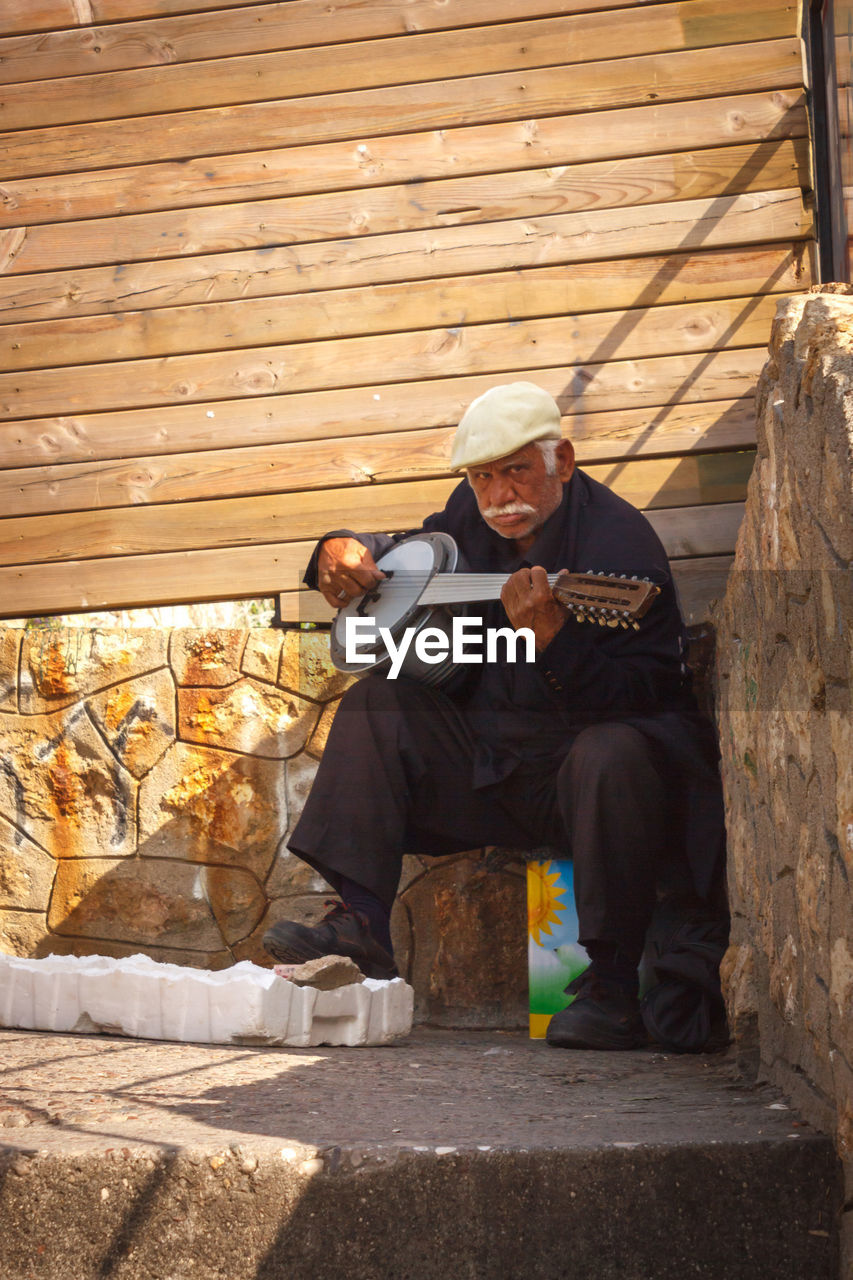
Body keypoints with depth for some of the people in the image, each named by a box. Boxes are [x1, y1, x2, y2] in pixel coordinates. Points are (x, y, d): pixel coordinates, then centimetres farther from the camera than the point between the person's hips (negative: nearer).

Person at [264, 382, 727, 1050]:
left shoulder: (619, 540, -20)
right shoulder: (473, 516, 3)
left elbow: (642, 695, -28)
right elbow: (409, 550, 23)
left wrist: (553, 638, -44)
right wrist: (342, 550, 0)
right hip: (495, 766, 8)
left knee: (611, 756, -39)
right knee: (376, 705, -1)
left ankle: (612, 988, -29)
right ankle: (361, 928, -7)